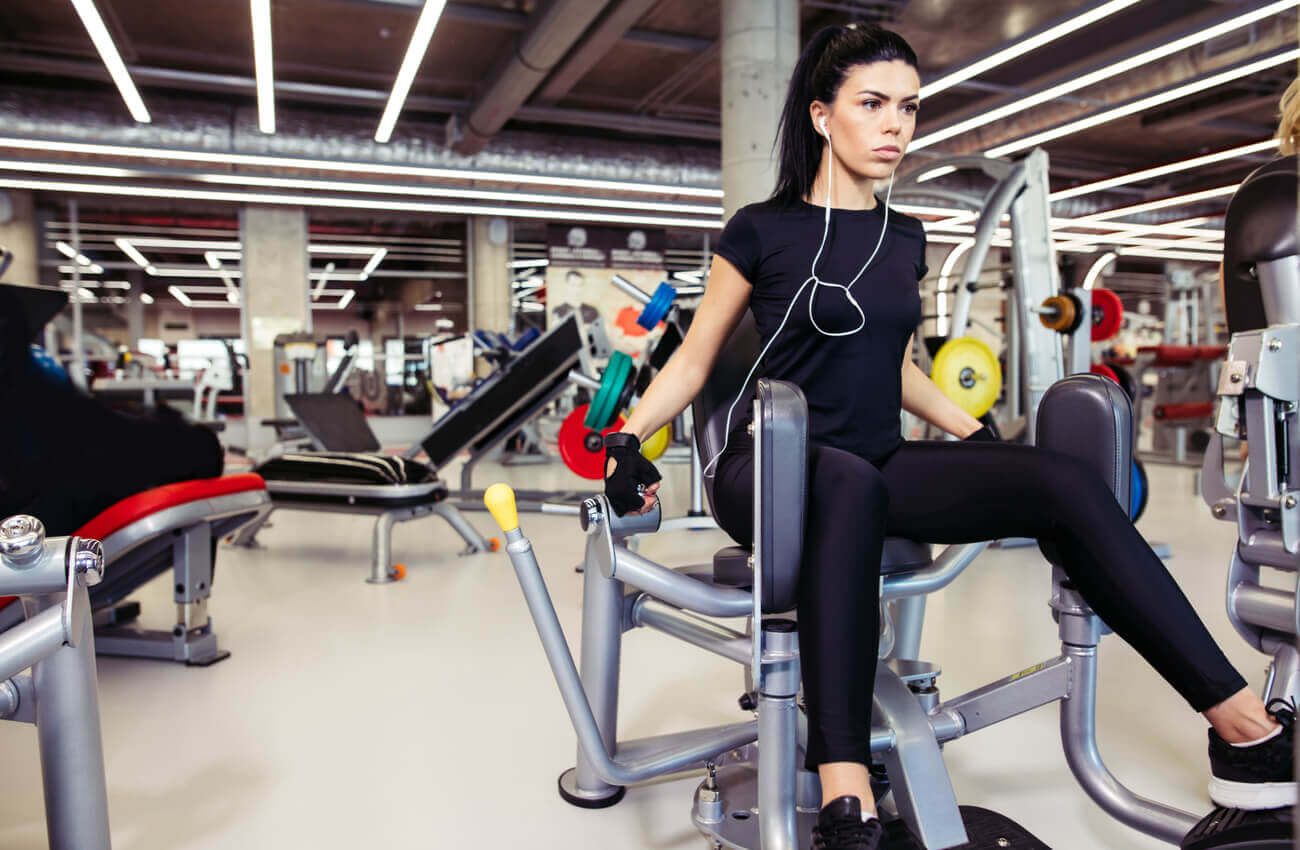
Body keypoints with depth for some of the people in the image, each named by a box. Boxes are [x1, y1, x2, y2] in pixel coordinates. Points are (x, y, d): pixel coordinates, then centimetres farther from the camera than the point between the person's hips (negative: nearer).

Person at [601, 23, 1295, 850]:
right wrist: (627, 439, -9)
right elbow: (695, 359, 4)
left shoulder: (905, 239, 14)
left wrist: (979, 435, 17)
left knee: (1065, 481, -18)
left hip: (881, 467, 5)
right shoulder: (762, 232, -1)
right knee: (851, 484, -41)